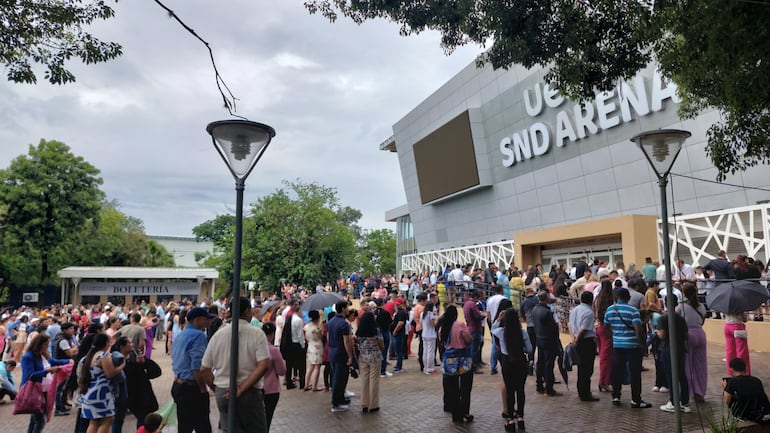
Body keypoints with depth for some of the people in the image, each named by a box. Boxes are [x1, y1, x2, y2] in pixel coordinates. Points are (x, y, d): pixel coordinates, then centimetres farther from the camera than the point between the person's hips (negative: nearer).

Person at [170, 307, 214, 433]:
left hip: (177, 386, 10)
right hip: (192, 389, -10)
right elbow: (197, 367, -22)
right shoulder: (198, 335, -16)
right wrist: (203, 389, -12)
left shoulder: (180, 335, 14)